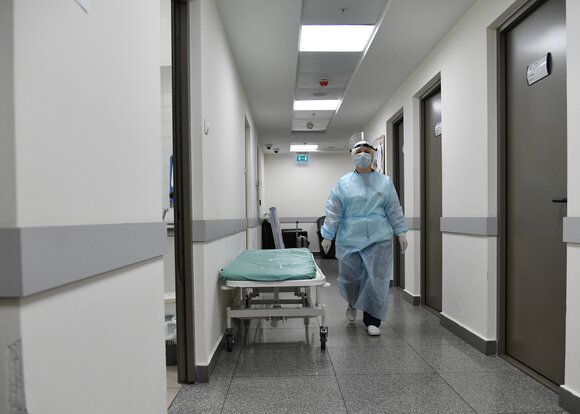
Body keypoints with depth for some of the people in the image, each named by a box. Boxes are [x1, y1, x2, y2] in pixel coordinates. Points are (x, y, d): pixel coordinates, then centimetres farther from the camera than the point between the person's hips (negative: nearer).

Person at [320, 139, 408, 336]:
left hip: (378, 240, 1)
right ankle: (353, 304, 41)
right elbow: (333, 211, 0)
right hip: (349, 240, 0)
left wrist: (401, 232, 2)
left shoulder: (385, 182, 8)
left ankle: (372, 320, 15)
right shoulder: (343, 183, 3)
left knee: (377, 280, 0)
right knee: (349, 278, 9)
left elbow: (394, 210, 8)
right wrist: (328, 235, -4)